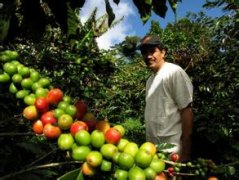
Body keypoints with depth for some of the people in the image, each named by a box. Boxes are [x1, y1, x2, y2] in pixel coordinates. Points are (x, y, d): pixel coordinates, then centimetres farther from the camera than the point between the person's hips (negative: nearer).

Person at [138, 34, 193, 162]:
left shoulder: (174, 72, -11)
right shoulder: (150, 79, 12)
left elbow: (186, 110, -15)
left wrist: (185, 151, -16)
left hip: (172, 151, -7)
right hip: (152, 148, 7)